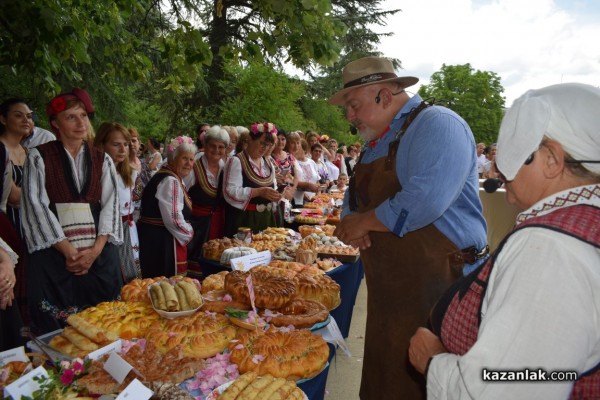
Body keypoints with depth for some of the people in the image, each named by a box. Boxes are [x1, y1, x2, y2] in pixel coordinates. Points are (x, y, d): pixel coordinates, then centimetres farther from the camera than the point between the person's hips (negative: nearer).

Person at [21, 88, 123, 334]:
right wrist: (69, 251, -11)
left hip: (98, 253, 2)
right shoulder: (39, 157, 1)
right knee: (56, 328, 3)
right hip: (54, 253, -2)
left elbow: (111, 204, 2)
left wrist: (96, 249, -10)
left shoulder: (102, 160, 8)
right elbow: (36, 205, -5)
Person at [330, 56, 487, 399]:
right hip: (388, 290, 8)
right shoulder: (377, 141, 16)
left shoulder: (437, 124, -13)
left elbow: (424, 201, -28)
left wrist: (363, 222, -14)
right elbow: (356, 197, 19)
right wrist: (352, 222, -4)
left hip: (437, 287, -8)